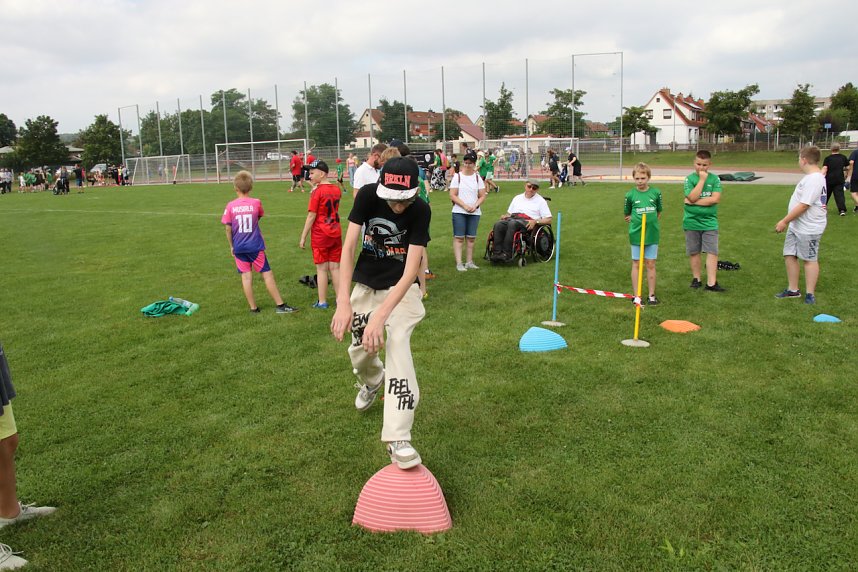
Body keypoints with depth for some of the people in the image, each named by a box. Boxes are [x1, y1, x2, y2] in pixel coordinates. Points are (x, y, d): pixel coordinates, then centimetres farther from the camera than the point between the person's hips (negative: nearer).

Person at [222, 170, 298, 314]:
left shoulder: (230, 206, -4)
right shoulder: (256, 203, -5)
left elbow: (228, 229, -1)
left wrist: (231, 246, 10)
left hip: (239, 247, 1)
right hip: (255, 245, -1)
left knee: (246, 276, 7)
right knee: (267, 274, 3)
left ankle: (253, 308, 13)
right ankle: (280, 305, 5)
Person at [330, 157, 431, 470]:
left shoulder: (420, 211, -24)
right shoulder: (367, 195, -19)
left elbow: (410, 272, -29)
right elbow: (348, 247, -22)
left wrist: (381, 316, -40)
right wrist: (343, 301, -34)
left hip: (401, 287, -3)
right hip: (366, 283, 3)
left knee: (397, 342, -24)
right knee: (360, 350, 8)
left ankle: (398, 439, -26)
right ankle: (372, 381, 48)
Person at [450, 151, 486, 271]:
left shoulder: (477, 177, 9)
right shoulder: (457, 176, 1)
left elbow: (482, 196, 7)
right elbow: (452, 195, -5)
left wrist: (475, 206, -11)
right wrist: (465, 206, -15)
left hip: (475, 212, 3)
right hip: (459, 212, -3)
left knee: (471, 238, 5)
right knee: (459, 238, -5)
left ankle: (469, 262, 13)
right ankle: (459, 263, -5)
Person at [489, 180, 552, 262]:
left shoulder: (541, 201, 17)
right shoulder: (517, 198, 30)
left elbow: (548, 220, 8)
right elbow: (509, 213, 30)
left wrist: (535, 221, -10)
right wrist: (505, 216, 5)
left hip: (527, 222, -4)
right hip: (512, 218, 4)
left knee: (512, 223, -38)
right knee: (498, 224, -30)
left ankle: (506, 254, -43)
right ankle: (497, 253, -37)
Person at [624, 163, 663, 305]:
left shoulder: (656, 193, -2)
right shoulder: (630, 195, -5)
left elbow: (659, 213, 10)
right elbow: (627, 215, 7)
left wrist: (651, 222, 0)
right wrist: (636, 221, -4)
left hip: (652, 234, 1)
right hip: (636, 235, -1)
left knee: (651, 264, 9)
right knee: (636, 264, 7)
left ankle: (652, 295, 18)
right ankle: (636, 296, 15)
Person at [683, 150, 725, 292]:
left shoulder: (715, 179, 0)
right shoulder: (689, 179, -2)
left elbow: (716, 199, -12)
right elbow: (692, 197, -17)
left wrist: (695, 202, -15)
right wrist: (702, 179, -17)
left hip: (709, 222, 0)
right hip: (692, 221, 0)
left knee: (712, 252, -5)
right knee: (694, 252, 9)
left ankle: (711, 283, -4)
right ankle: (696, 279, 23)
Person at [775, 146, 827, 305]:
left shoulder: (814, 179, -22)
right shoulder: (811, 177, 11)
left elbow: (803, 206, -25)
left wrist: (784, 221, -20)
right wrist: (788, 221, 20)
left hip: (808, 229, -10)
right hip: (796, 226, 10)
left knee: (809, 259, 2)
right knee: (789, 256, 13)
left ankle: (810, 294, 13)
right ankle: (793, 290, 25)